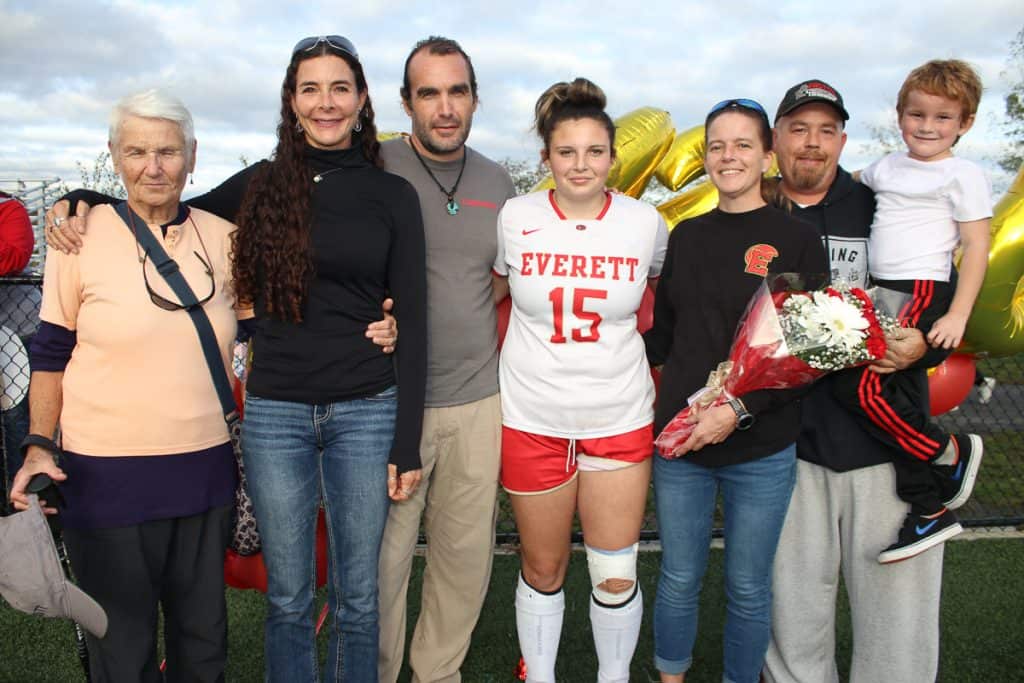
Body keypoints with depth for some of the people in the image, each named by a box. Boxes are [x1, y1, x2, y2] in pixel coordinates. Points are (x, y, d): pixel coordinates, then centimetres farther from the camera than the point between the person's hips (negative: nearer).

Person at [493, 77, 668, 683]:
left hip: (620, 419, 1)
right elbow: (494, 285, 13)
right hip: (532, 419, 0)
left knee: (617, 576, 6)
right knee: (543, 570, 13)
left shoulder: (645, 222, -3)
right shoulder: (516, 217, -5)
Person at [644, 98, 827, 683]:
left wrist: (738, 408, -17)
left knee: (748, 589, 12)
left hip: (761, 450, -3)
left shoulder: (797, 241, -5)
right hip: (680, 440, 3)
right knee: (679, 580, 14)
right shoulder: (686, 236, 7)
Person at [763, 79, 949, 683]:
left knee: (898, 605, 4)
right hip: (788, 443, 1)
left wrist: (921, 343, -12)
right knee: (794, 608, 10)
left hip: (887, 442, 0)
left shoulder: (882, 210, 3)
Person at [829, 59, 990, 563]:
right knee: (895, 395, 3)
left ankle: (952, 451, 1)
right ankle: (930, 509, 14)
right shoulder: (888, 166, 16)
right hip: (883, 293, 7)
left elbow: (977, 246, -7)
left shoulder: (963, 175, -3)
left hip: (922, 294, -7)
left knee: (860, 385, -20)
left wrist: (957, 315, -14)